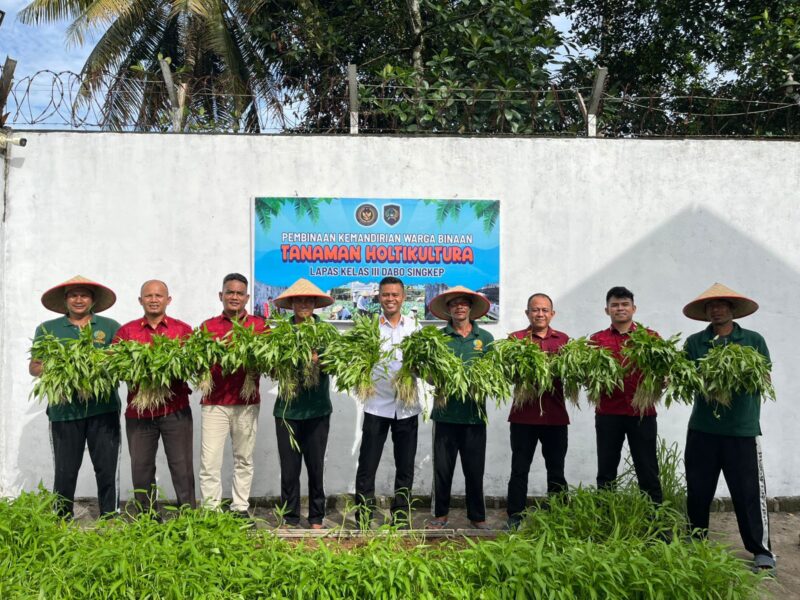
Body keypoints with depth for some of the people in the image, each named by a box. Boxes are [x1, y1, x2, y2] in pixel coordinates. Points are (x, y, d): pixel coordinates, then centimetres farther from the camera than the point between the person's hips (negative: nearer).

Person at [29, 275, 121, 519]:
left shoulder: (110, 327, 10)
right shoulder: (47, 329, 11)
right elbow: (34, 367, 7)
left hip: (104, 409, 0)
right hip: (64, 411, 0)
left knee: (108, 469, 2)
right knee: (65, 472, 6)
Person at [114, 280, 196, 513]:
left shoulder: (183, 330, 6)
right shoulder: (126, 331, 8)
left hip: (176, 409, -1)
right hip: (139, 411, 1)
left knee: (182, 465, 3)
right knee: (141, 467, 9)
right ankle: (146, 516, 24)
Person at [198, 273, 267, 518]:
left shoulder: (259, 325, 6)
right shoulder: (208, 326, 7)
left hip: (247, 403, 1)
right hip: (214, 402, 0)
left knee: (244, 459, 9)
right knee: (209, 462, -2)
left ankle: (241, 509, 20)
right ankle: (211, 511, 8)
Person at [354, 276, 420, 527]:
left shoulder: (416, 327, 5)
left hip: (407, 407, 2)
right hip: (377, 406, -2)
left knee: (405, 467, 12)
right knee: (367, 466, 3)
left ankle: (401, 518, 25)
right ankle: (363, 520, 16)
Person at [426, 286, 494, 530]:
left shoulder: (485, 338, 6)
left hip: (474, 413, 1)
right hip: (446, 412, -1)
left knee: (475, 468, 9)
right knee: (442, 467, 7)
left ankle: (477, 517, 24)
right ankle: (440, 515, 23)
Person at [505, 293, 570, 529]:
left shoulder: (563, 340, 9)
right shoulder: (515, 338, 4)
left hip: (555, 415, 2)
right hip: (523, 414, -2)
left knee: (556, 471, 11)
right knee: (519, 470, 5)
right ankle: (515, 518, 14)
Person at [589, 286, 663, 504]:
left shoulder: (650, 337, 8)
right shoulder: (596, 339, 9)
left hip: (642, 412, 0)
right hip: (608, 412, 1)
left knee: (648, 472, 5)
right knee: (606, 473, 7)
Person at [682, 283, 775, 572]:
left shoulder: (753, 340, 5)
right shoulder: (694, 342, 7)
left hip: (743, 429, -2)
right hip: (702, 428, 2)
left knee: (749, 491, 1)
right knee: (698, 491, 11)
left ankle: (762, 551, 14)